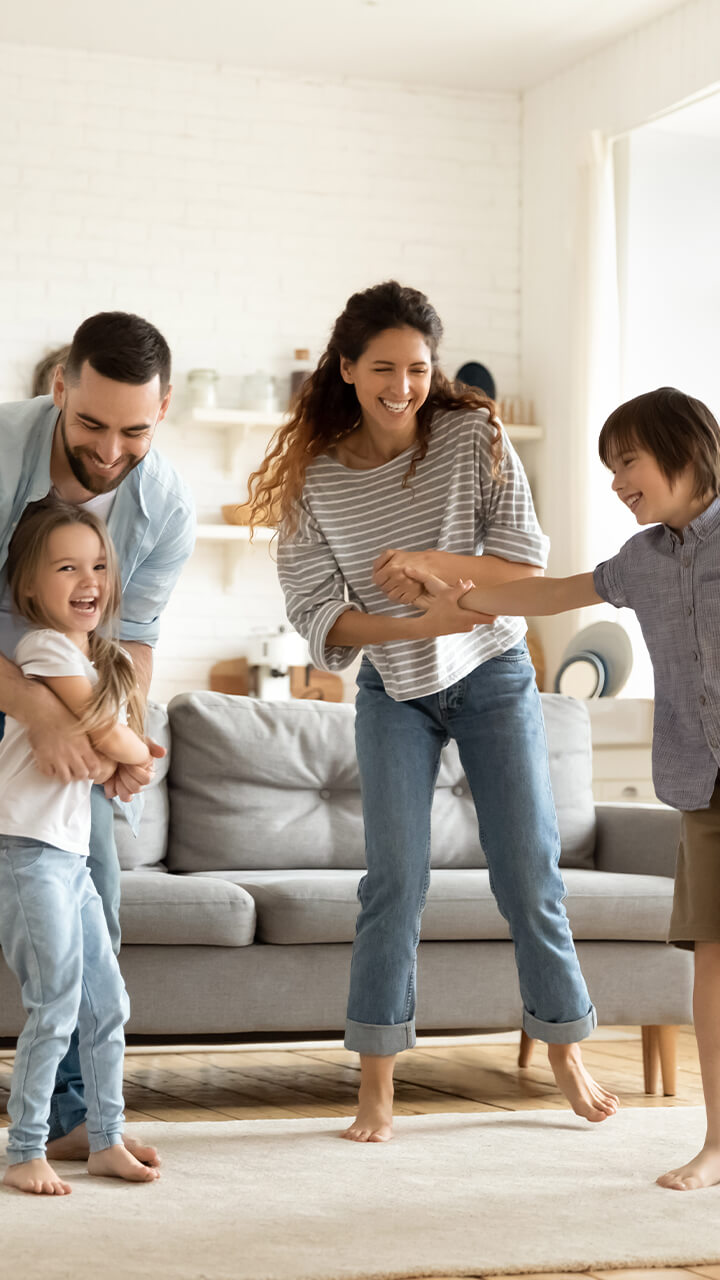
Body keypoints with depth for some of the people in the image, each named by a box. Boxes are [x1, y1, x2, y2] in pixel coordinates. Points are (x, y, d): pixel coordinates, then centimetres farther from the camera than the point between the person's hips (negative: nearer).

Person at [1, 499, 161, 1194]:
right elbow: (109, 739, -13)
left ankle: (106, 1139, 21)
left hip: (70, 854, 9)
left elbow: (106, 757, 15)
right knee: (57, 1005, -9)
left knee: (107, 1004, 11)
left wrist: (128, 762, -6)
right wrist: (144, 751, 7)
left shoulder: (100, 657, 17)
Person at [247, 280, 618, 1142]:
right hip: (393, 692, 0)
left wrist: (437, 563, -28)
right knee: (394, 879, -5)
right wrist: (420, 624, -26)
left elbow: (528, 566, -11)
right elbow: (315, 611, -12)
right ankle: (376, 1086, 3)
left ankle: (564, 1049, 22)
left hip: (492, 679, 0)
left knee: (528, 871, 4)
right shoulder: (314, 474, -10)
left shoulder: (473, 437, -12)